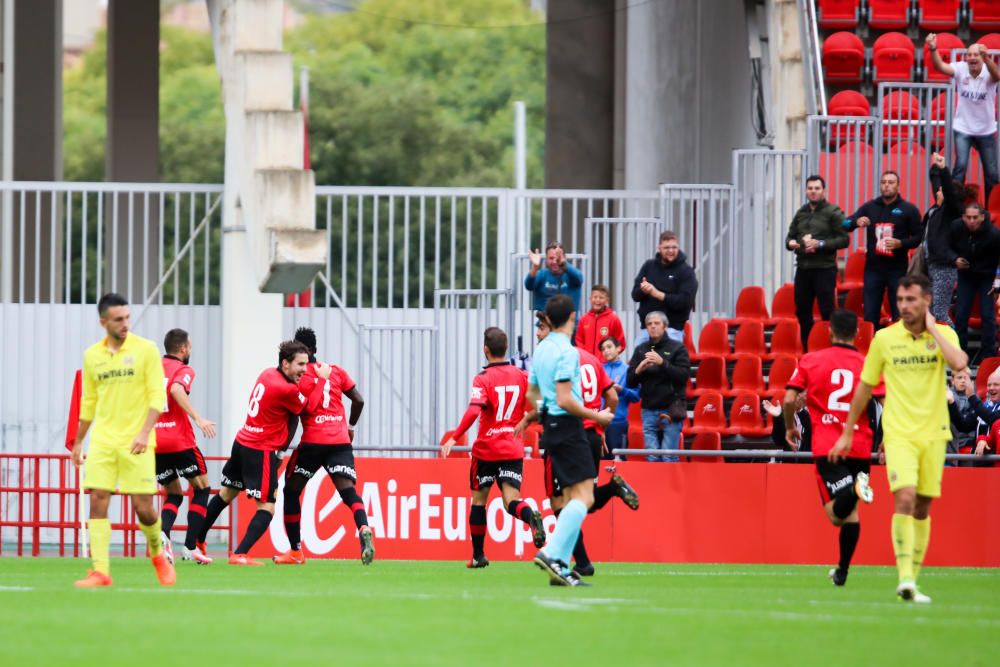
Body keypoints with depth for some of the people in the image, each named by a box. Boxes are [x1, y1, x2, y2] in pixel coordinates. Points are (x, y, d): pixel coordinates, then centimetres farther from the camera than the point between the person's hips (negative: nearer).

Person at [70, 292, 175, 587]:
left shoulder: (145, 350, -3)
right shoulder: (92, 356, 9)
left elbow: (157, 396, -7)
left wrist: (144, 433, -19)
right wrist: (78, 442, 19)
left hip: (136, 443, -3)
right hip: (102, 441, 3)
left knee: (143, 505, -3)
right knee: (98, 500, -9)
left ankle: (158, 554, 26)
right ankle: (101, 572, -9)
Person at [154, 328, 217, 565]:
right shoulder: (184, 370, -3)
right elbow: (176, 389, -24)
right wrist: (198, 419, -28)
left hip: (154, 442, 5)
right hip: (179, 441, -5)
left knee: (174, 495, 16)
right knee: (201, 488, 12)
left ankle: (162, 534, -15)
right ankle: (191, 547, 2)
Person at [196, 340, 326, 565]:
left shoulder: (268, 374, 4)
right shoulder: (286, 390, -20)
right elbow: (309, 406, -3)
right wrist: (321, 380, 5)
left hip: (242, 442, 9)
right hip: (262, 451, -9)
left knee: (226, 494, 25)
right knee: (267, 508, -6)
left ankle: (196, 542, 37)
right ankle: (239, 555, -17)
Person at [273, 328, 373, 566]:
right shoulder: (336, 371, 13)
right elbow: (358, 400, 15)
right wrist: (350, 426, 30)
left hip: (313, 441, -3)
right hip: (341, 440, 3)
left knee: (291, 490, 14)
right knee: (348, 490, -8)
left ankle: (295, 552, 15)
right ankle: (364, 530, -39)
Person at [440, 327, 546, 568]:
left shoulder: (483, 379, -9)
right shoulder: (521, 376, 3)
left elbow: (473, 411, -23)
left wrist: (453, 438, -24)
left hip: (486, 450, -3)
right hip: (513, 448, 3)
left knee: (478, 500, 14)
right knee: (511, 501, -4)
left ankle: (478, 555, 18)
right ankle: (531, 517, -38)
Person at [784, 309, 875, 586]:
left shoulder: (810, 361, 3)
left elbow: (789, 399, -3)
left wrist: (790, 427, 15)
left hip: (826, 446, -2)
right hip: (860, 446, 2)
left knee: (837, 514, -11)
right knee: (851, 513, 18)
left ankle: (854, 489, -43)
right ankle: (842, 571, 21)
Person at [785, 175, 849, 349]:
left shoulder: (833, 212, -3)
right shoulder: (801, 213, 16)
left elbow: (844, 239, -9)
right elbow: (790, 236, 22)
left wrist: (820, 244, -17)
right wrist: (790, 243, -2)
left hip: (824, 269, -6)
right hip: (803, 268, 6)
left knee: (826, 310, -6)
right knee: (802, 310, 8)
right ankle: (806, 348, 17)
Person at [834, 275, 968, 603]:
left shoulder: (944, 334, 1)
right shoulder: (885, 338, 2)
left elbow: (959, 363, -21)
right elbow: (864, 388, 11)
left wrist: (932, 329, -13)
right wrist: (847, 433, 13)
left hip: (933, 434, 1)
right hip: (899, 434, -1)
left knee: (922, 508, 7)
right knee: (905, 499, -19)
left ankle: (913, 578, 18)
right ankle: (905, 579, -23)